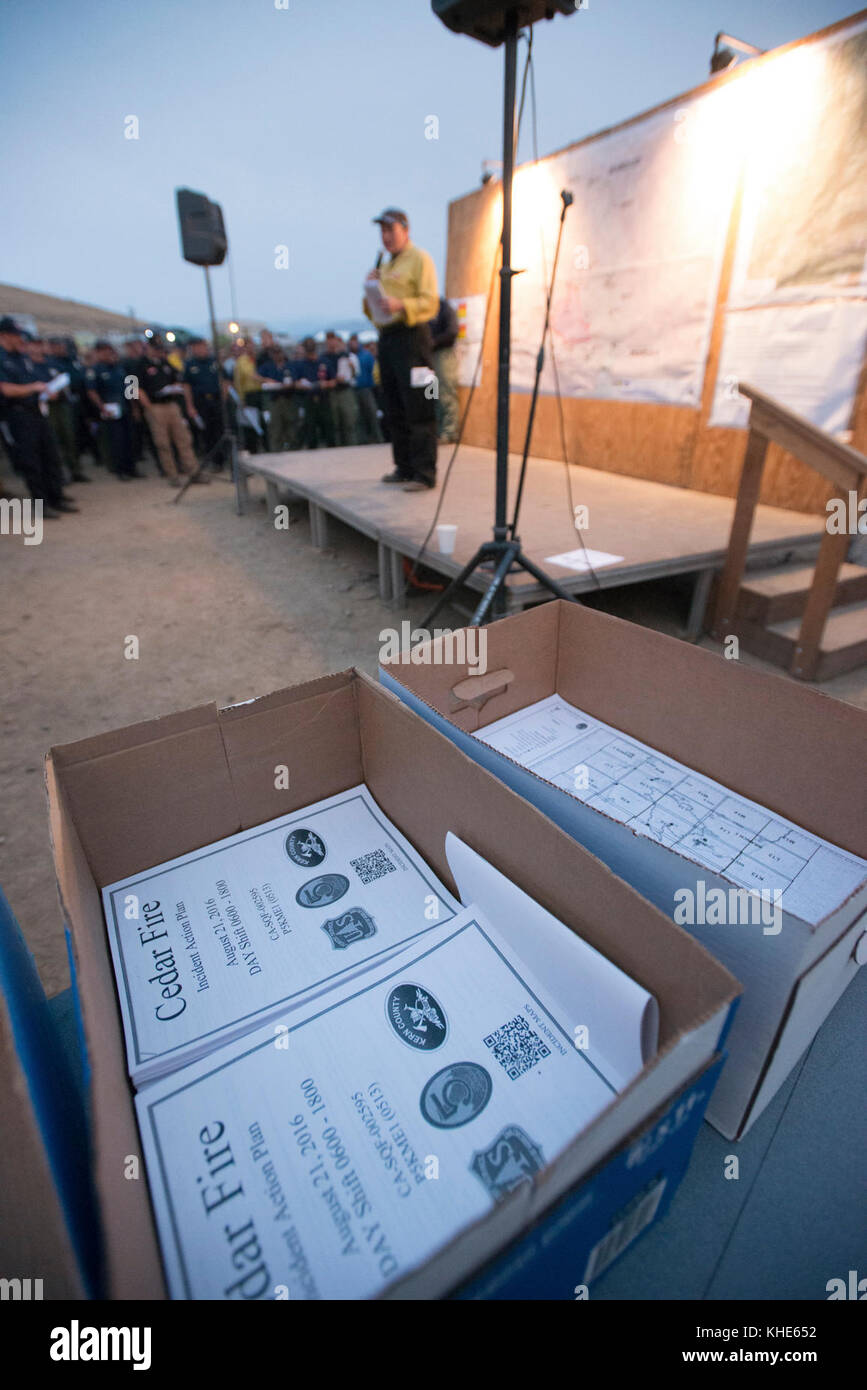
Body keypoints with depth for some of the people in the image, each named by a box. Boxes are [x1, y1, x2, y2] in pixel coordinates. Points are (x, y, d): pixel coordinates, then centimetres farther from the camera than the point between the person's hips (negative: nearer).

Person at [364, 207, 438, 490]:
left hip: (411, 337, -8)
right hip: (387, 337, 9)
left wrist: (401, 305, -25)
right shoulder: (385, 267, 25)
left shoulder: (419, 259, 2)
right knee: (395, 410, 8)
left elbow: (430, 302, -11)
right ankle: (404, 468, 14)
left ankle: (425, 473, -14)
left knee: (418, 409, -13)